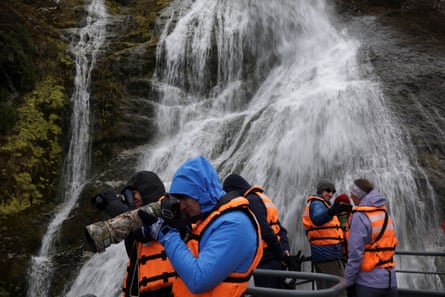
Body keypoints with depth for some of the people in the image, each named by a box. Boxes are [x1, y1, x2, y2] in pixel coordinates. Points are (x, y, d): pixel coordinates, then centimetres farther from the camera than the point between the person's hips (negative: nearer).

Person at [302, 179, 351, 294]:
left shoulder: (312, 205, 20)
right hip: (329, 253, -10)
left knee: (323, 289, 12)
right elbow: (317, 219, -34)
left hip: (319, 254, 10)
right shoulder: (317, 204, -11)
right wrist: (332, 212, -53)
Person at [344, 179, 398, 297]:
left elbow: (355, 254, -17)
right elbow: (388, 246, 10)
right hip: (390, 280, 7)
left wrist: (349, 281, -9)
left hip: (368, 282, -7)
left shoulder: (360, 216, -15)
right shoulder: (384, 212, 8)